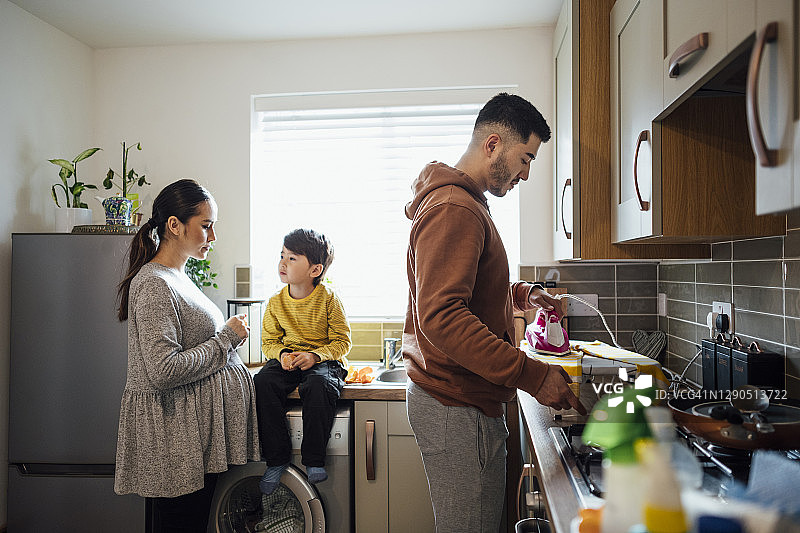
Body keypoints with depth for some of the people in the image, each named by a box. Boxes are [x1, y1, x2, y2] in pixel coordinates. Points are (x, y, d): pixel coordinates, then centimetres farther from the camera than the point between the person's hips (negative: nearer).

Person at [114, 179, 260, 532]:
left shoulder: (177, 277, 15)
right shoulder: (154, 284, -17)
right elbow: (163, 371, -26)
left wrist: (228, 334, 14)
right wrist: (227, 338, -17)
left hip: (200, 430, 10)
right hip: (176, 437, -10)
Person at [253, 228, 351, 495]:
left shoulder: (328, 299, -9)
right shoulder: (276, 303, 2)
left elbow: (342, 342, -6)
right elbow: (269, 342, 10)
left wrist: (315, 356, -23)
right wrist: (281, 355, -13)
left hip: (324, 360, -4)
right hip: (287, 359, 4)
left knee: (319, 385, -37)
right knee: (263, 381, -26)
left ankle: (314, 459, -20)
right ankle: (276, 458, -14)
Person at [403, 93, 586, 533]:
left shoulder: (464, 204, 20)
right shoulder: (453, 209, -16)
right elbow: (441, 316, -27)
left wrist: (519, 294, 20)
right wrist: (533, 375, -27)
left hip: (465, 400, 10)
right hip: (457, 407, -10)